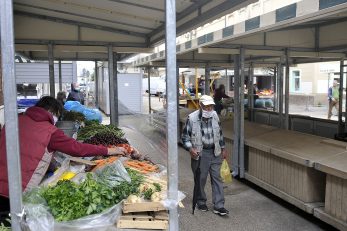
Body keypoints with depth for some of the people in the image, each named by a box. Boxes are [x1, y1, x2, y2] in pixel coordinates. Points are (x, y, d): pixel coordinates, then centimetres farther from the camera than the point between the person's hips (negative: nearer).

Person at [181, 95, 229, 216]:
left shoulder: (214, 115, 2)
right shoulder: (192, 118, -12)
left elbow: (220, 133, 15)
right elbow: (185, 136, -5)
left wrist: (223, 148, 15)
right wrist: (190, 149, -20)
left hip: (215, 152, 4)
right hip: (200, 153, -4)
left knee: (217, 178, 3)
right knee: (200, 179, 7)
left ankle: (218, 206, 9)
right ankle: (201, 202, 28)